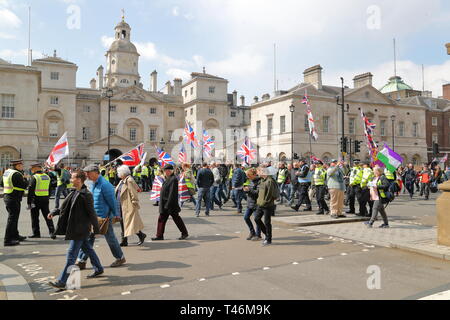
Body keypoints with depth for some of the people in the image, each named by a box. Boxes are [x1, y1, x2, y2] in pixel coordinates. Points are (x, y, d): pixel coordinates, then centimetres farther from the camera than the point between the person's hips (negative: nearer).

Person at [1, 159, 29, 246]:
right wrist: (25, 179, -1)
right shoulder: (16, 174, -19)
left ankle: (15, 235, 34)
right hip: (14, 199, -10)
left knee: (14, 217, 21)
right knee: (12, 218, -6)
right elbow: (25, 185, -18)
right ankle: (8, 240, -4)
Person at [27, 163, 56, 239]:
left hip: (36, 199, -5)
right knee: (47, 216, 8)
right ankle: (52, 232, 1)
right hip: (46, 199, 5)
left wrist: (29, 202, -8)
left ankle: (36, 233, 14)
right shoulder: (47, 176, 9)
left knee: (35, 217, 8)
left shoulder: (34, 177, -11)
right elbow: (49, 189, 13)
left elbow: (31, 190, -12)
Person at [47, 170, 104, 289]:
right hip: (75, 227, 9)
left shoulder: (85, 195, -20)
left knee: (71, 255, -4)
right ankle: (98, 269, 36)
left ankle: (62, 282, 3)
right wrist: (54, 212, 3)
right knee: (88, 249, 20)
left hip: (80, 229, -9)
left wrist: (96, 229, -13)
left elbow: (91, 213, -17)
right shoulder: (75, 193, 9)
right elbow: (65, 206, 17)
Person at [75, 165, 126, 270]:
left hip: (105, 217, -8)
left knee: (110, 238, 5)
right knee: (88, 238, 7)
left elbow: (112, 201, -17)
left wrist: (116, 215, -13)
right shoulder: (94, 183, 9)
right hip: (94, 217, 8)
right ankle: (81, 261, 16)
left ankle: (120, 258, 23)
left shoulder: (104, 184, -20)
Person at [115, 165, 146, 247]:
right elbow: (117, 192, 22)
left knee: (131, 222, -4)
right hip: (121, 206, 10)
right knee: (122, 223, 11)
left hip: (129, 206, -10)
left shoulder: (129, 181, -15)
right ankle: (124, 241, 18)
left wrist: (134, 203, -19)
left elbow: (133, 193, -18)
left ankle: (141, 235, 13)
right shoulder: (122, 181, 14)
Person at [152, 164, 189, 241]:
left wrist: (168, 204, -24)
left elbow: (172, 193, -24)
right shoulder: (168, 178, 12)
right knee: (161, 219, 10)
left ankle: (185, 233, 17)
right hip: (165, 205, 10)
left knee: (176, 218, 3)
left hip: (171, 204, -10)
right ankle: (159, 236, 18)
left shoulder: (173, 179, -19)